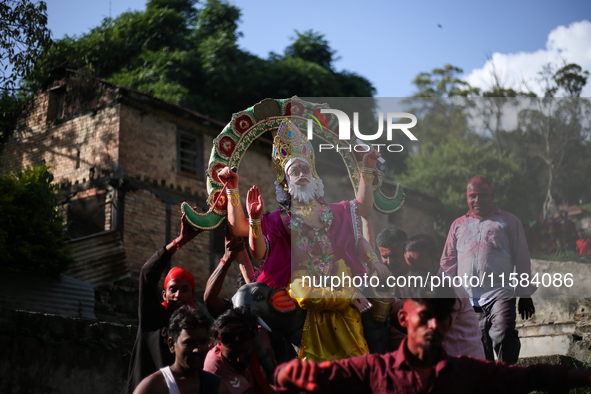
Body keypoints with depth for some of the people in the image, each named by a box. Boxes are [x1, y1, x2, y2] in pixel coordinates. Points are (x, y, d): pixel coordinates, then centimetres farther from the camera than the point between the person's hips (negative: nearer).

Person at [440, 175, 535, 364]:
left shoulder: (509, 221, 11)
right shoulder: (458, 225, 20)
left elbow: (521, 259, 11)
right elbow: (448, 262, 21)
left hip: (500, 294, -3)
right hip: (468, 300, 3)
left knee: (504, 334, -25)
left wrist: (525, 295, 9)